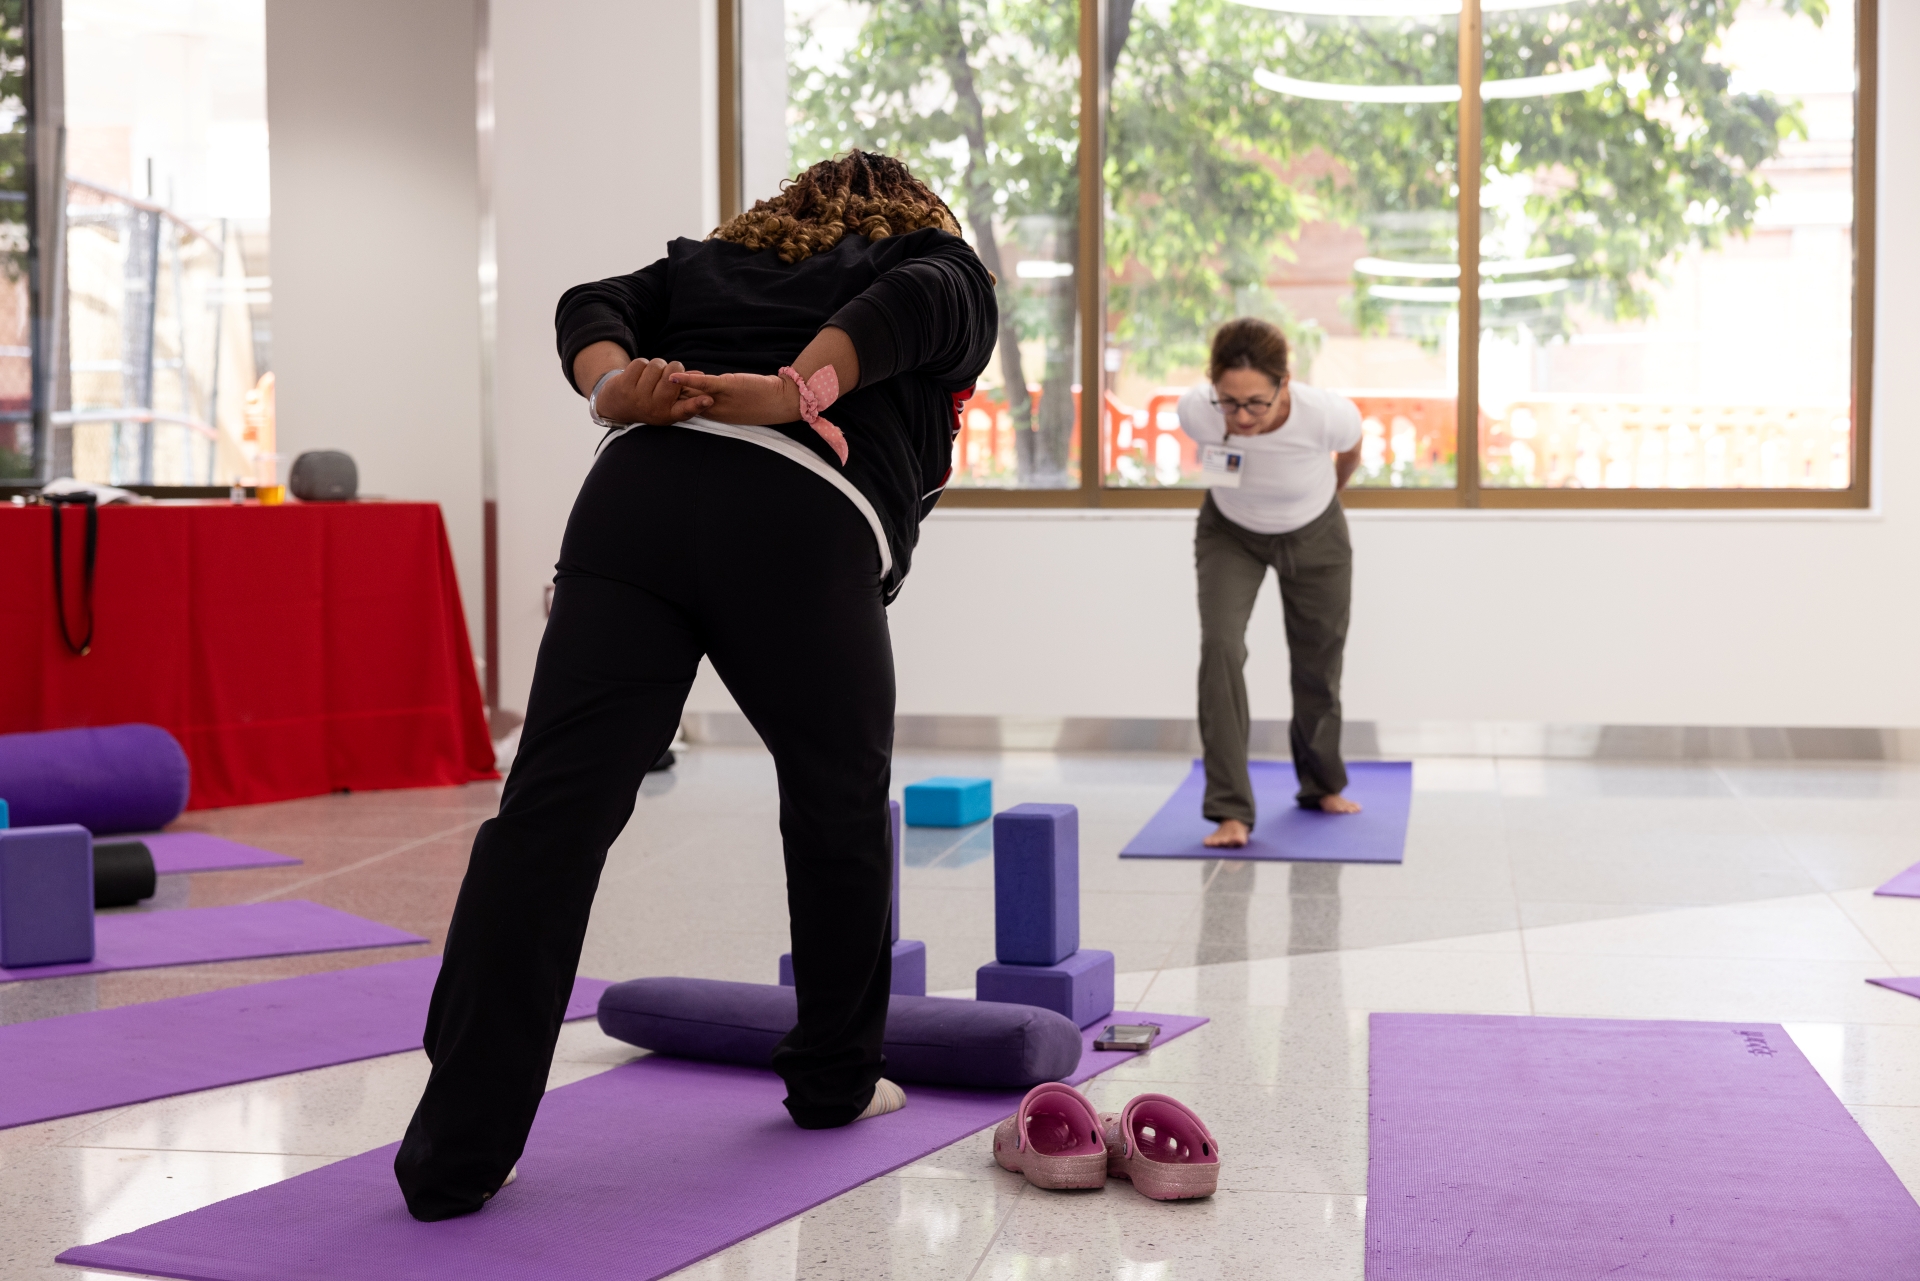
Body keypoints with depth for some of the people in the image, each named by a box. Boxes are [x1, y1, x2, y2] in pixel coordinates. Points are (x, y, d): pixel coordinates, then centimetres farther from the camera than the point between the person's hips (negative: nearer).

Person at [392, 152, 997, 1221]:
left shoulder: (711, 259, 35)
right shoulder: (948, 267, 26)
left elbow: (596, 310, 18)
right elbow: (912, 303, 2)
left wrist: (616, 391, 0)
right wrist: (795, 392, -9)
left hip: (636, 491, 3)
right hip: (803, 530, -3)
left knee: (551, 812, -5)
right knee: (840, 806, 18)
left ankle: (459, 1153, -8)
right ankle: (836, 1080, 31)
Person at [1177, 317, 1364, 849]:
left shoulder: (1331, 415, -36)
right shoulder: (1196, 412, -34)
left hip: (1316, 538, 0)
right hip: (1230, 534, 0)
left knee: (1318, 664, 13)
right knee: (1220, 648, -21)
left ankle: (1322, 785, 40)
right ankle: (1231, 810, -16)